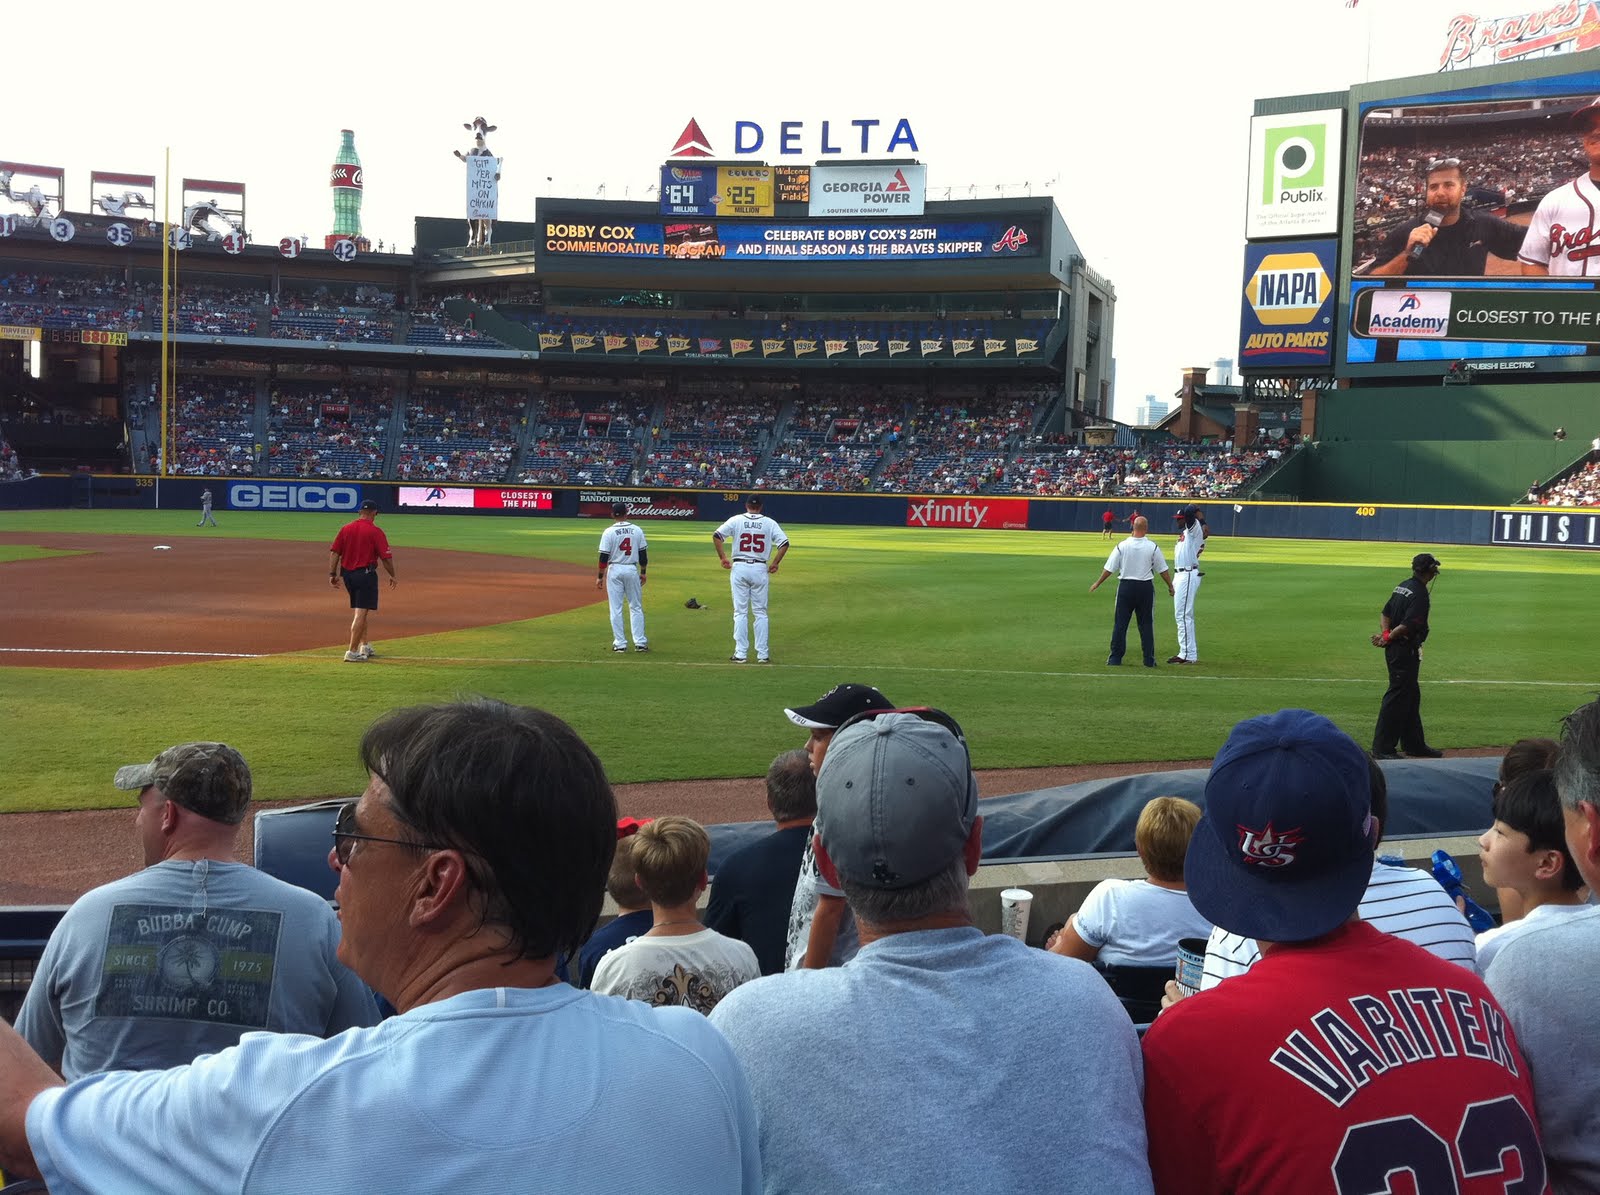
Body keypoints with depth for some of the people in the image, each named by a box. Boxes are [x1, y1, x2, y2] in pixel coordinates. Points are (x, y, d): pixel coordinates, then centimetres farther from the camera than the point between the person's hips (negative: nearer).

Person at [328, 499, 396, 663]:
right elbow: (386, 557, -9)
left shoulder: (345, 529, 6)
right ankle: (352, 652, -11)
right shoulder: (375, 531, -8)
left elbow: (334, 552, 2)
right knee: (361, 613, -6)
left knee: (361, 611, 21)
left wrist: (332, 574, 5)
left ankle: (365, 646, 27)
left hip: (347, 574, 6)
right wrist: (392, 576, 4)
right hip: (366, 574, -6)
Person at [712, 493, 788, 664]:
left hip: (739, 568, 0)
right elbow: (784, 543, -8)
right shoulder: (769, 523, 2)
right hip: (760, 569, 0)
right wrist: (775, 563, -1)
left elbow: (716, 536, -8)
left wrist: (722, 557, 0)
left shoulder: (736, 520, 1)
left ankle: (741, 653, 2)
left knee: (740, 612, 4)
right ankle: (762, 654, 5)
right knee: (760, 613, 7)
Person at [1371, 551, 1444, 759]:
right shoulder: (1420, 594, -17)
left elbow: (1385, 613, 11)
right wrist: (1388, 638, -12)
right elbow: (1408, 625, -24)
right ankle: (1382, 748, -4)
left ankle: (1415, 744, 27)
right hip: (1405, 651, -10)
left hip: (1394, 649, 10)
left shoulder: (1402, 586, 11)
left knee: (1411, 696, 18)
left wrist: (1385, 633, -4)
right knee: (1397, 697, -6)